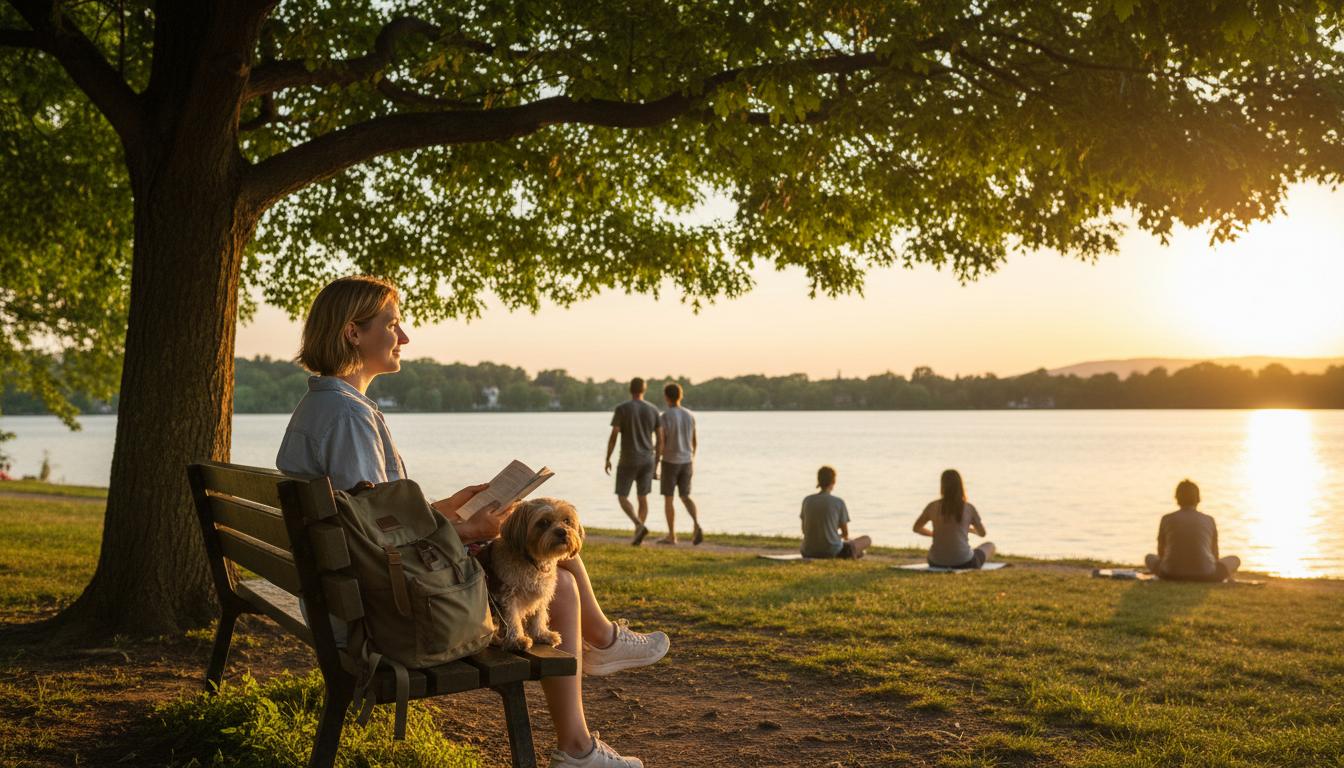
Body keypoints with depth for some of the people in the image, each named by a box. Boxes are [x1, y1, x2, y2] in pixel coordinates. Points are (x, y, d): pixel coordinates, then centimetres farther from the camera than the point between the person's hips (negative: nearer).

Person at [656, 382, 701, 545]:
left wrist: (655, 465, -9)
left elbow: (660, 444, -16)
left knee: (668, 498, 8)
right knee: (685, 497, 10)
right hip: (686, 462, 4)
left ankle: (671, 535, 11)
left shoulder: (664, 417, -13)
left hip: (669, 462, -4)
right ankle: (697, 526, -12)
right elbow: (694, 442, 8)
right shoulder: (690, 416, 2)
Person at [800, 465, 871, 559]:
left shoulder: (807, 501, 2)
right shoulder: (839, 502, -7)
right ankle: (853, 548, -9)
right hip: (831, 551, -3)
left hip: (809, 552, 3)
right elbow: (846, 533, 2)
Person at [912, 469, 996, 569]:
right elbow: (982, 533, 12)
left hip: (937, 563, 3)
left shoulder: (932, 506, -2)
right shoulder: (969, 508, -5)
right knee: (990, 545, 27)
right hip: (963, 563, -3)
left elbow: (917, 528, 13)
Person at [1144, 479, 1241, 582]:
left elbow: (1161, 552, 15)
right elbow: (1215, 553, 20)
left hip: (1172, 574, -1)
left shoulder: (1167, 519, 6)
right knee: (1235, 559, 26)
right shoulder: (1209, 520, 8)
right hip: (1204, 575, 2)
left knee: (1150, 558, 29)